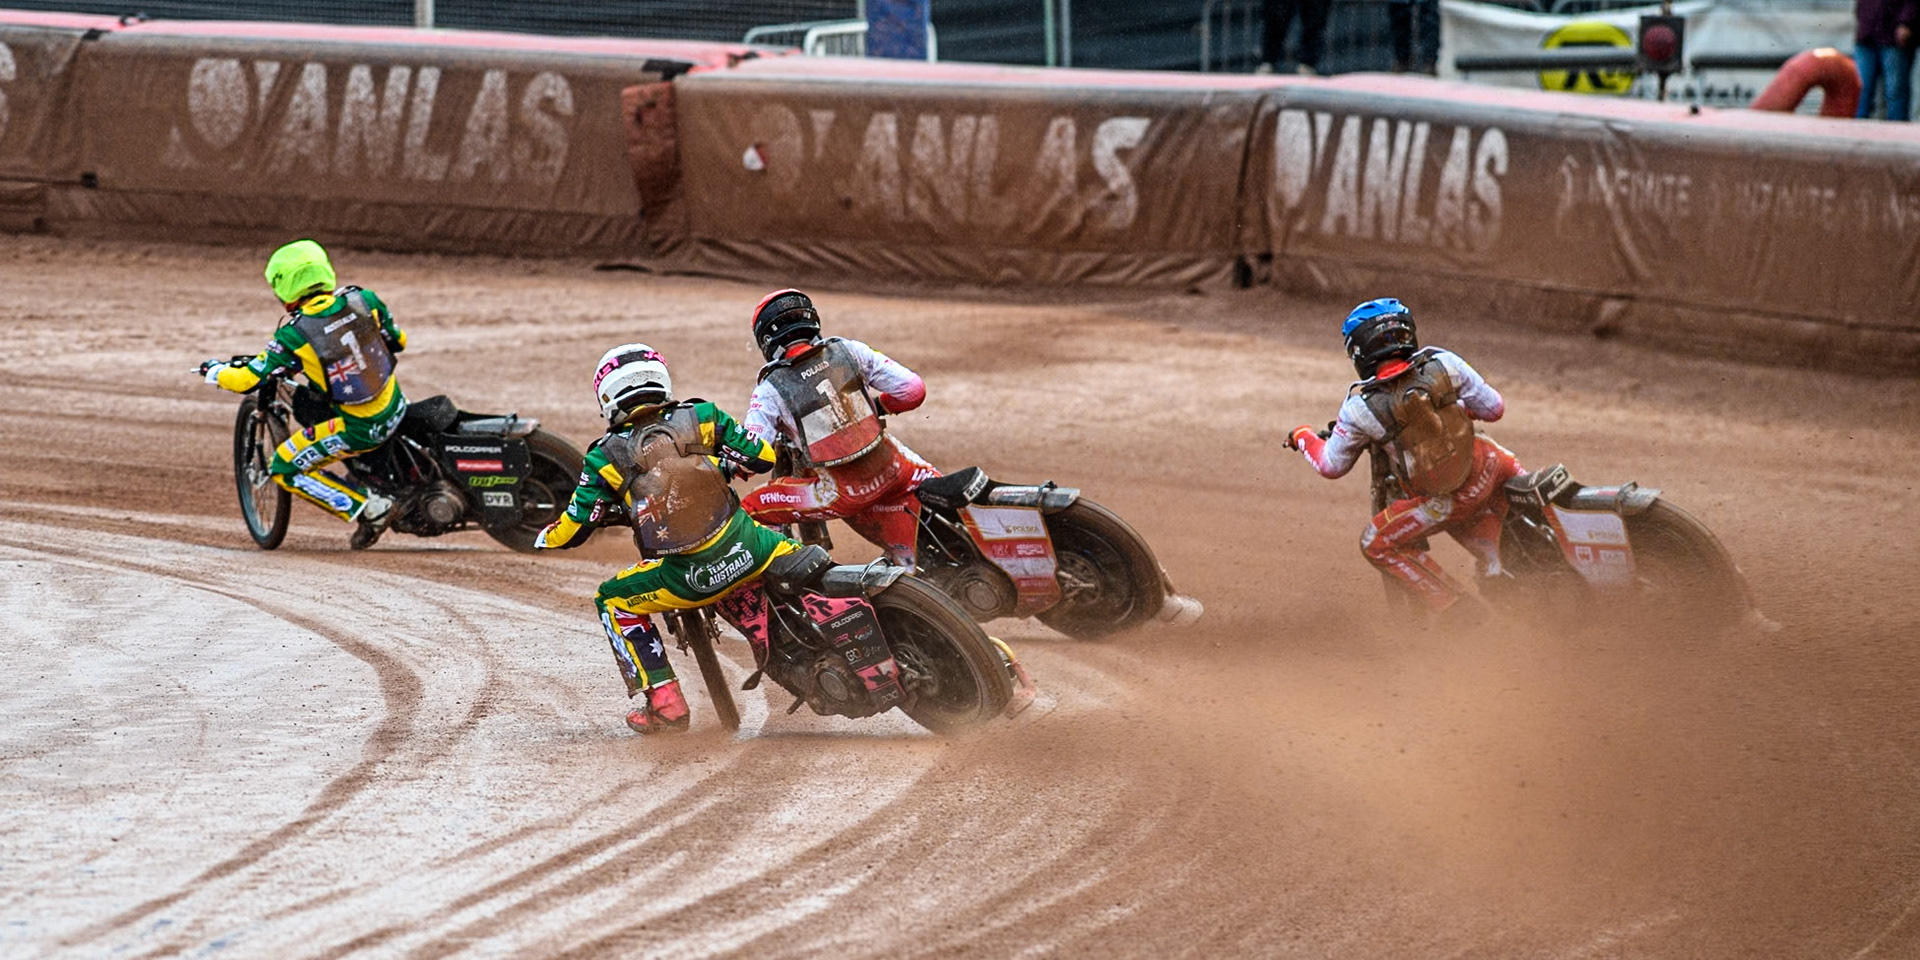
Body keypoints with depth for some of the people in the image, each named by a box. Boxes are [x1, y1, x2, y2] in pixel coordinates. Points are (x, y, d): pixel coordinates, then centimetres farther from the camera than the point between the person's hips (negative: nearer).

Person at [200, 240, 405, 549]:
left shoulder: (294, 333, -15)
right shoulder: (363, 300, -5)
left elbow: (247, 380, -8)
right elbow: (398, 340, 11)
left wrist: (214, 371, 13)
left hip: (359, 428, -6)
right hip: (396, 408, 6)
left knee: (285, 468, 8)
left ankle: (367, 509, -1)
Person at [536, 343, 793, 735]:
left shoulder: (607, 457, 4)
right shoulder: (701, 417, 7)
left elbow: (572, 530, 7)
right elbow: (763, 456, 12)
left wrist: (541, 539, 29)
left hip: (691, 577, -2)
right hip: (745, 547, 2)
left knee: (612, 602, 22)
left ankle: (664, 706, 15)